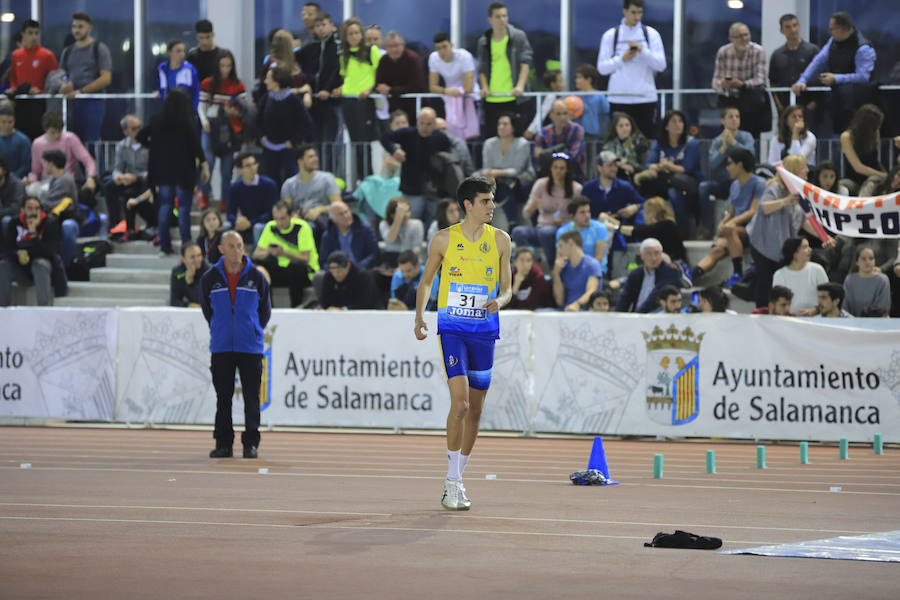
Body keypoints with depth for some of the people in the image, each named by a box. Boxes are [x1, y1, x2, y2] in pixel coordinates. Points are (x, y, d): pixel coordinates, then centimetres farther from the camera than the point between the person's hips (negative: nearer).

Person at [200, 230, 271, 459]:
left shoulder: (256, 277, 0)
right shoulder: (210, 279, 2)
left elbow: (265, 311, 11)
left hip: (250, 347, -1)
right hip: (221, 347, 1)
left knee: (251, 397, -1)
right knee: (223, 396, 4)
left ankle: (251, 443, 4)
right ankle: (223, 444, 9)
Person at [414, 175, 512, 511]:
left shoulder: (500, 240, 5)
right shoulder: (444, 240, 1)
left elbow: (507, 288, 7)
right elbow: (426, 281, 12)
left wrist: (500, 301, -16)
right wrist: (420, 317, -2)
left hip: (484, 329, 3)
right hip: (452, 328, -3)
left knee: (475, 409, 8)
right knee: (460, 403, -18)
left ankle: (457, 481, 23)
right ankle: (452, 484, -11)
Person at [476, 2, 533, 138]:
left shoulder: (518, 36, 2)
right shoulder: (484, 41, 11)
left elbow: (526, 62, -3)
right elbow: (482, 68, 16)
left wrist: (520, 86, -16)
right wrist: (484, 87, -2)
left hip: (513, 99, -3)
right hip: (491, 100, 3)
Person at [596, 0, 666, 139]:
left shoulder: (651, 34, 7)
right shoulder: (610, 36, 7)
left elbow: (661, 65, -1)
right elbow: (602, 68, 3)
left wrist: (642, 50, -12)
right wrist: (622, 59, -11)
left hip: (645, 98, 0)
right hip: (619, 99, 0)